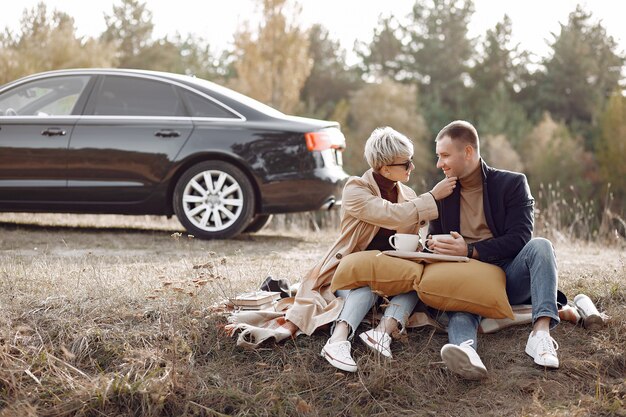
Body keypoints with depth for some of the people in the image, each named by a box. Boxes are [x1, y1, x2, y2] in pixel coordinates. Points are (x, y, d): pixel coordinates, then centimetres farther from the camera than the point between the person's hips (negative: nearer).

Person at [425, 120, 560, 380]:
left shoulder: (512, 183, 4)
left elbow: (520, 238, -8)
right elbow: (433, 244, 18)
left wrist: (470, 250, -19)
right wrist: (432, 248, -9)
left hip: (509, 277, -1)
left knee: (540, 246, -29)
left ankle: (541, 332, -44)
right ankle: (466, 349, -65)